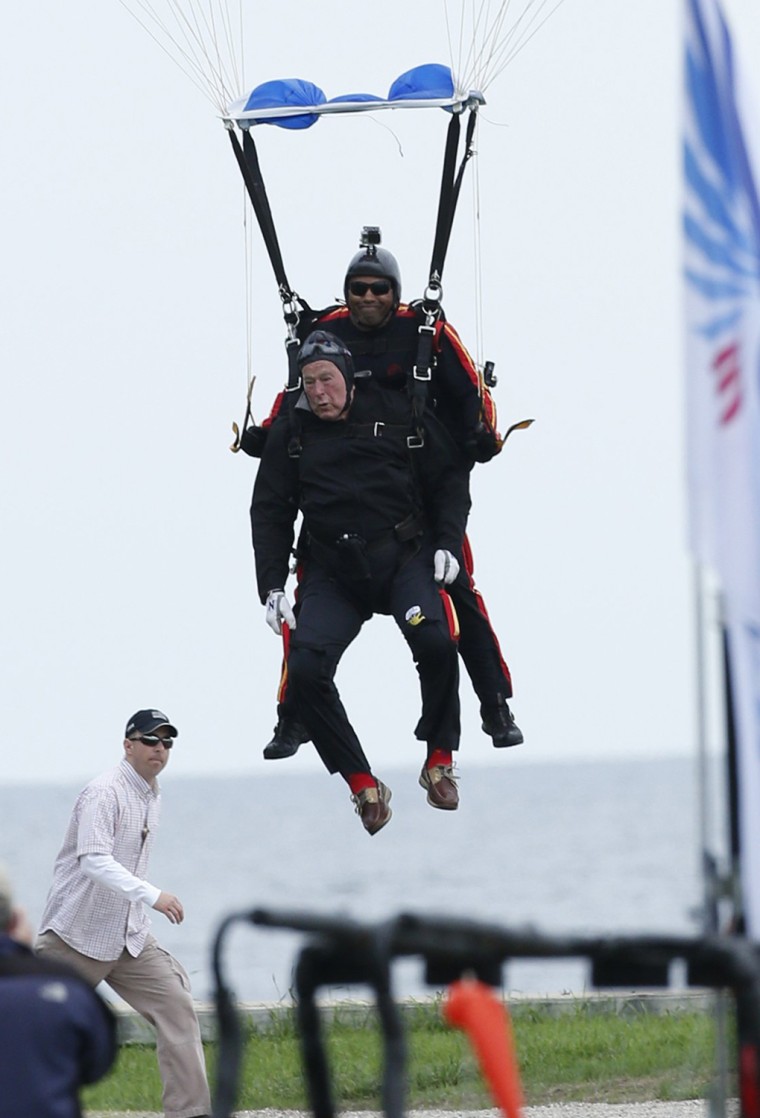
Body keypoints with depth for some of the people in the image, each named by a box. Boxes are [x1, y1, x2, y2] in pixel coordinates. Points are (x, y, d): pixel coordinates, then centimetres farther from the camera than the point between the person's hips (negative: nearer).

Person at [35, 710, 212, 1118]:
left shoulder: (152, 796, 10)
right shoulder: (105, 792, -17)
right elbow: (94, 860, -30)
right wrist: (152, 895, -39)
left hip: (130, 937, 7)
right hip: (78, 935, -7)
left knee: (175, 1005, -5)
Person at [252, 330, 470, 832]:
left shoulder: (399, 414, 3)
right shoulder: (291, 433, 8)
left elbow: (449, 481, 8)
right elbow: (270, 513, 11)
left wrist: (447, 544, -7)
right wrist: (273, 587, 1)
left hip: (405, 558, -2)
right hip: (333, 573, 2)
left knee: (435, 641, -29)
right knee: (305, 669, -19)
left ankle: (440, 761, -7)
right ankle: (363, 784, -5)